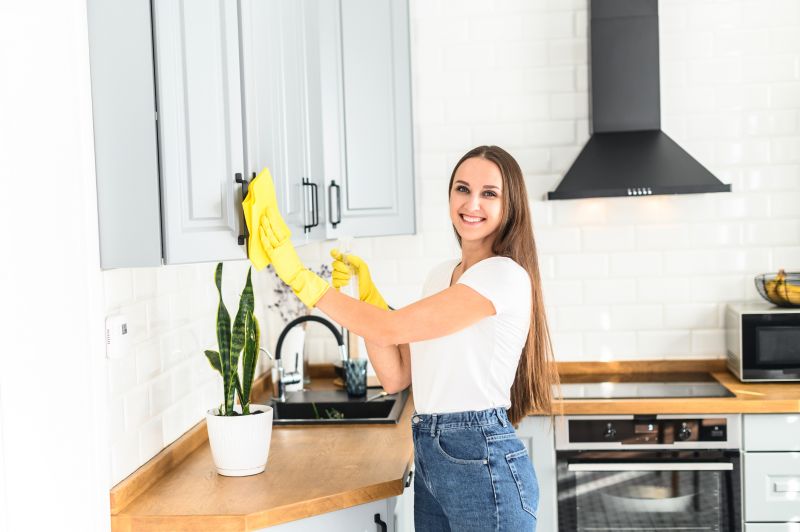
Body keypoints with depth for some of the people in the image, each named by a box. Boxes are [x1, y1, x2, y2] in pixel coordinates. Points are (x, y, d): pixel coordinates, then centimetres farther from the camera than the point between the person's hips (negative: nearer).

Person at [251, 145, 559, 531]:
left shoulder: (506, 276, -16)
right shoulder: (440, 275, 10)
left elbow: (390, 328, -20)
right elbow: (395, 377, 6)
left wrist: (299, 276, -16)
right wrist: (366, 296, -3)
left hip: (483, 460, -7)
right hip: (429, 457, 8)